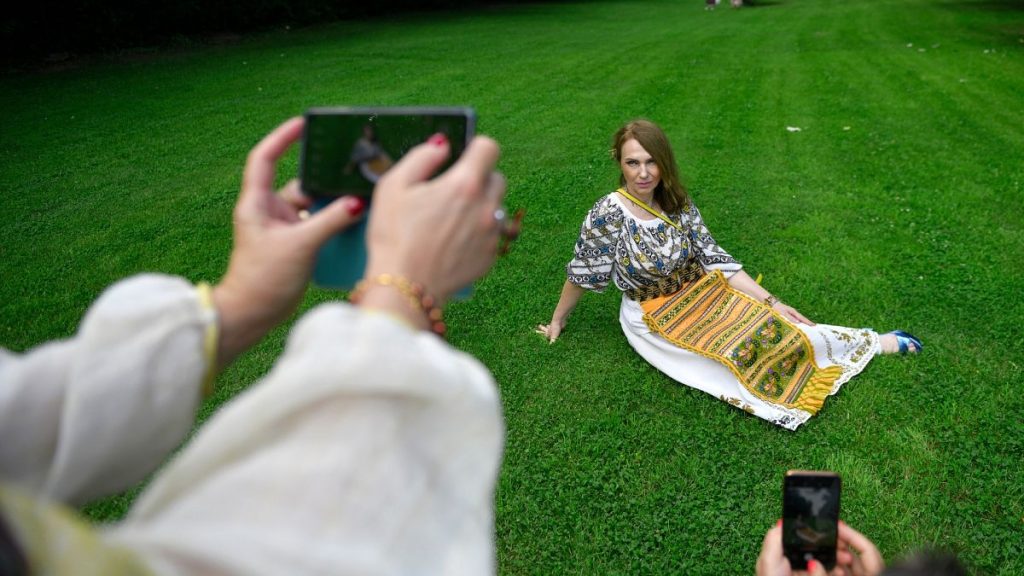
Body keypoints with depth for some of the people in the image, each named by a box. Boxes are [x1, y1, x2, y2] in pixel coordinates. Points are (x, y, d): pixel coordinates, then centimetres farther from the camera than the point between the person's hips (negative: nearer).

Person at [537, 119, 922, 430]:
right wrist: (557, 320, -1)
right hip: (653, 320, -4)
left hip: (700, 298, 5)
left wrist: (770, 302, -7)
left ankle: (879, 343, 3)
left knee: (769, 328, -11)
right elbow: (582, 273, -10)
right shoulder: (608, 214, -22)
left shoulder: (677, 203, -6)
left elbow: (716, 260, -4)